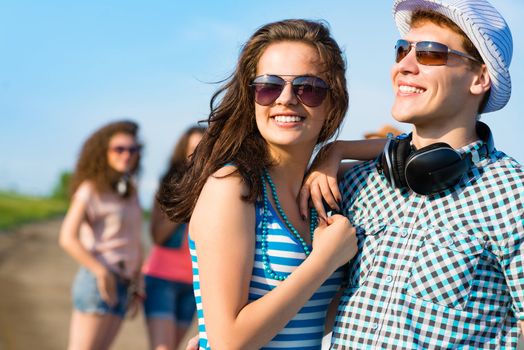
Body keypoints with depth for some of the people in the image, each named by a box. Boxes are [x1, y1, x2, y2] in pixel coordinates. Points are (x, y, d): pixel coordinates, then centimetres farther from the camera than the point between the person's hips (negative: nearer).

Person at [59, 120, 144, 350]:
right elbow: (68, 238, -13)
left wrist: (136, 281, 13)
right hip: (97, 282, -7)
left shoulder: (130, 191, 16)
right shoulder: (91, 190, -5)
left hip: (122, 285, 7)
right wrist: (101, 272, -14)